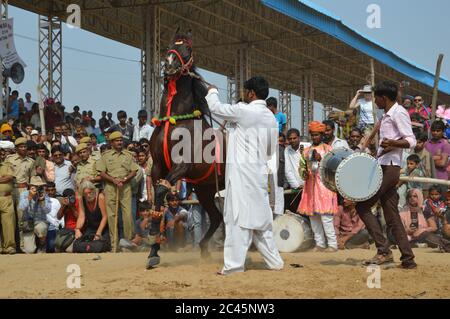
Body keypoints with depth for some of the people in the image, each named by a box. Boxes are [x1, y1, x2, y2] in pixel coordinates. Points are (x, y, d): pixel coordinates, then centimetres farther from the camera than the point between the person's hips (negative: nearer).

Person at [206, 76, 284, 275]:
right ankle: (274, 261, 18)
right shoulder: (270, 118, 11)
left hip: (242, 172, -8)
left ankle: (234, 264, -7)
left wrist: (212, 92, 16)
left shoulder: (244, 111, -12)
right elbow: (271, 150, 16)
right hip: (260, 172, 8)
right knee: (259, 217, 15)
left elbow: (215, 108, -2)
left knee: (239, 217, -7)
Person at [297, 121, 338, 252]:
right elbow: (303, 166, 20)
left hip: (324, 184, -5)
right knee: (313, 215, 3)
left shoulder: (327, 148, 4)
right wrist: (304, 173, -1)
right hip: (311, 184, 5)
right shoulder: (307, 151, 17)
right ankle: (320, 244, 10)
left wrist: (320, 158, -16)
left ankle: (332, 244, -8)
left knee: (325, 215, -11)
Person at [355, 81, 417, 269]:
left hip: (390, 168, -10)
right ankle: (408, 259, 6)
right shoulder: (387, 116, 21)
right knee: (392, 217, 7)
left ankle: (383, 251, -10)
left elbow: (411, 141, -18)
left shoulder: (399, 113, -9)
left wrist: (392, 143, -34)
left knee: (362, 206, -9)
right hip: (384, 167, 10)